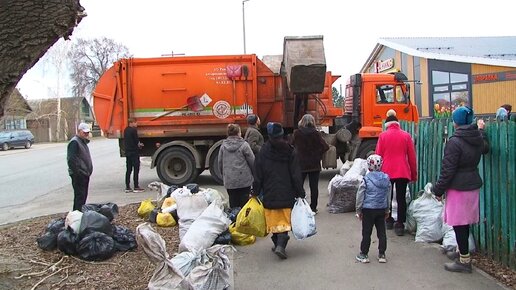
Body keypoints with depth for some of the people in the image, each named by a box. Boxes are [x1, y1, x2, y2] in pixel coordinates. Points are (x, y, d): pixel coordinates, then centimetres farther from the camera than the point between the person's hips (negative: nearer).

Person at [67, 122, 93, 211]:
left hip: (85, 174, 10)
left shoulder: (83, 141, 18)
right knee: (79, 196, -8)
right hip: (79, 175, -10)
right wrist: (78, 172, -21)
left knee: (83, 196, 14)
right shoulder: (74, 142, -13)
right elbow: (71, 160, -21)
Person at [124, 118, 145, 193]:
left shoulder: (126, 130, 12)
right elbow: (136, 141, -15)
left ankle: (127, 187, 13)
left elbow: (125, 141, 16)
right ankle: (136, 187, -4)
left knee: (128, 170, 10)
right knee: (136, 170, -4)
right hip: (134, 152, -8)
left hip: (127, 152, 8)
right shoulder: (133, 130, -14)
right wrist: (140, 145, 7)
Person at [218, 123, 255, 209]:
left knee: (233, 204, 10)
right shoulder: (244, 145, -8)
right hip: (244, 180, -4)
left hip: (229, 181, 4)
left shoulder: (223, 146, 4)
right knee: (244, 203, 3)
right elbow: (252, 162, -5)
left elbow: (220, 163, 10)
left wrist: (224, 176, 23)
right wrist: (254, 174, 10)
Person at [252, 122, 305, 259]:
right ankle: (281, 245, -10)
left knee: (274, 221, 12)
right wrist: (300, 193, 3)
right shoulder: (290, 151, -3)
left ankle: (277, 244, 21)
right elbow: (296, 175, -3)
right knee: (285, 221, 4)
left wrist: (255, 192, 8)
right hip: (287, 194, 0)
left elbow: (258, 176, -1)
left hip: (270, 195, 0)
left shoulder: (263, 152, -4)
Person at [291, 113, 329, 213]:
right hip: (314, 164, 0)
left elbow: (292, 146, 3)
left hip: (300, 164, 0)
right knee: (314, 186, 7)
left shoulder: (297, 133, -6)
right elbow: (325, 147, -9)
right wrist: (318, 155, 4)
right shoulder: (316, 133, -7)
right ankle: (313, 208, 12)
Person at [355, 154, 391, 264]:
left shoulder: (366, 179, -13)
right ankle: (382, 254, 17)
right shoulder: (386, 179, 0)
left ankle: (363, 254, 11)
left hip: (368, 210, -4)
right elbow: (388, 196, 11)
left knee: (366, 233, 4)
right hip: (382, 209, 4)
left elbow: (360, 196, -8)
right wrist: (387, 210, 22)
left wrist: (358, 210, 2)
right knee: (381, 232, 11)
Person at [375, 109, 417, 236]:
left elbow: (378, 155, 1)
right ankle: (400, 225, 2)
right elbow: (412, 157, 4)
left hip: (386, 171, 0)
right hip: (403, 172, 0)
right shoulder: (406, 136, 2)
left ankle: (389, 221, 26)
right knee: (401, 198, 4)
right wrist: (414, 174, 13)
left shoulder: (383, 136, -1)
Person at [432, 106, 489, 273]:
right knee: (464, 223, 19)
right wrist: (480, 130, 46)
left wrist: (438, 190, -8)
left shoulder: (455, 142, -17)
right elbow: (485, 148, 32)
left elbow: (448, 170, -17)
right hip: (474, 185, 8)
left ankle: (464, 261, 5)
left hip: (458, 188, -8)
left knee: (459, 224, -1)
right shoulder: (478, 138, 6)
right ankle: (463, 252, 32)